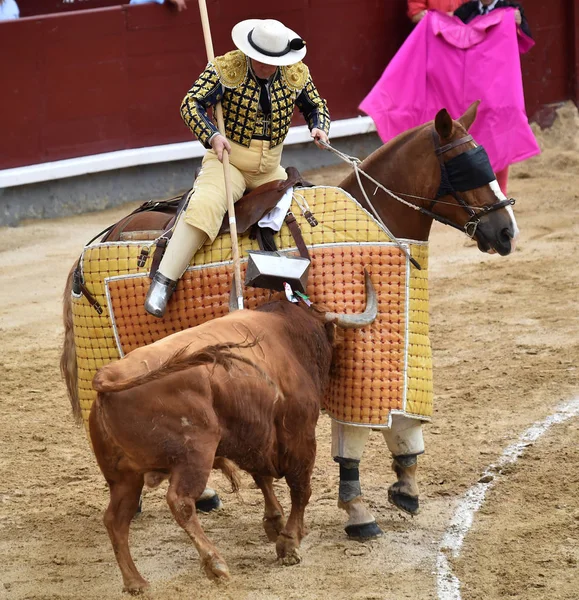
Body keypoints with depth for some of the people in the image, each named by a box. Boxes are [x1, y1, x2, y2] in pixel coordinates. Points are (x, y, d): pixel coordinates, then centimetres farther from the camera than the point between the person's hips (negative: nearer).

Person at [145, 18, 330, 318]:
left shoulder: (297, 75, 0)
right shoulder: (225, 69, -12)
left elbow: (316, 106, 16)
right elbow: (191, 104, -15)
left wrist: (319, 127, -7)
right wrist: (212, 135, -32)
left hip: (270, 169, 5)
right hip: (227, 159, -5)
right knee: (205, 206, -30)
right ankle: (163, 282, -32)